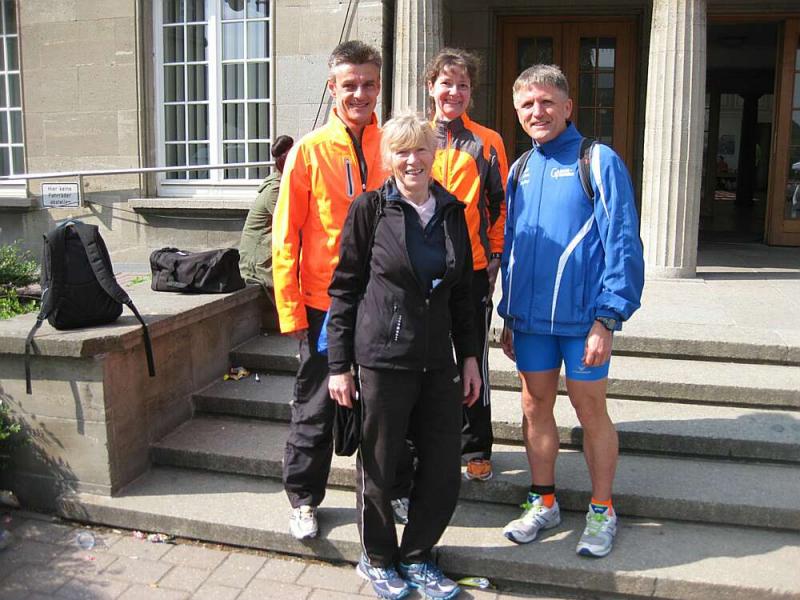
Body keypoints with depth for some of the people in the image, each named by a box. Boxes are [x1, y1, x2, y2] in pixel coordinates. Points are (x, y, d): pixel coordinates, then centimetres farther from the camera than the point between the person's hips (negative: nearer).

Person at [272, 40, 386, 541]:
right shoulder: (309, 151, -6)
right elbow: (286, 237, -6)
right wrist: (291, 310, -9)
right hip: (325, 302, -2)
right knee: (316, 406, 9)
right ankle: (304, 498, 26)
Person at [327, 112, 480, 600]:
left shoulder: (451, 211, 8)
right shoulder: (370, 208, -5)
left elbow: (462, 293, 14)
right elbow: (344, 288, -3)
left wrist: (469, 357, 10)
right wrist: (339, 364, -5)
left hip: (438, 361, 4)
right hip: (382, 358, -4)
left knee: (445, 469, 7)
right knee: (379, 466, 9)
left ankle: (416, 556, 30)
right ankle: (378, 559, 33)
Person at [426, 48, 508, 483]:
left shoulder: (487, 144, 3)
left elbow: (500, 204, 6)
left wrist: (495, 256, 0)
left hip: (472, 270, -1)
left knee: (474, 361, 8)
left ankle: (476, 450, 23)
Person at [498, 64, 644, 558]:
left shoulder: (599, 161, -6)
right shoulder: (521, 169, 11)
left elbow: (623, 244, -11)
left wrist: (607, 318, -17)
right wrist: (509, 315, 13)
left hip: (582, 314, -5)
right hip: (530, 315, 5)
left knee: (591, 411, 6)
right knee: (535, 407, 13)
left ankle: (602, 512, 23)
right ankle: (544, 503, 30)